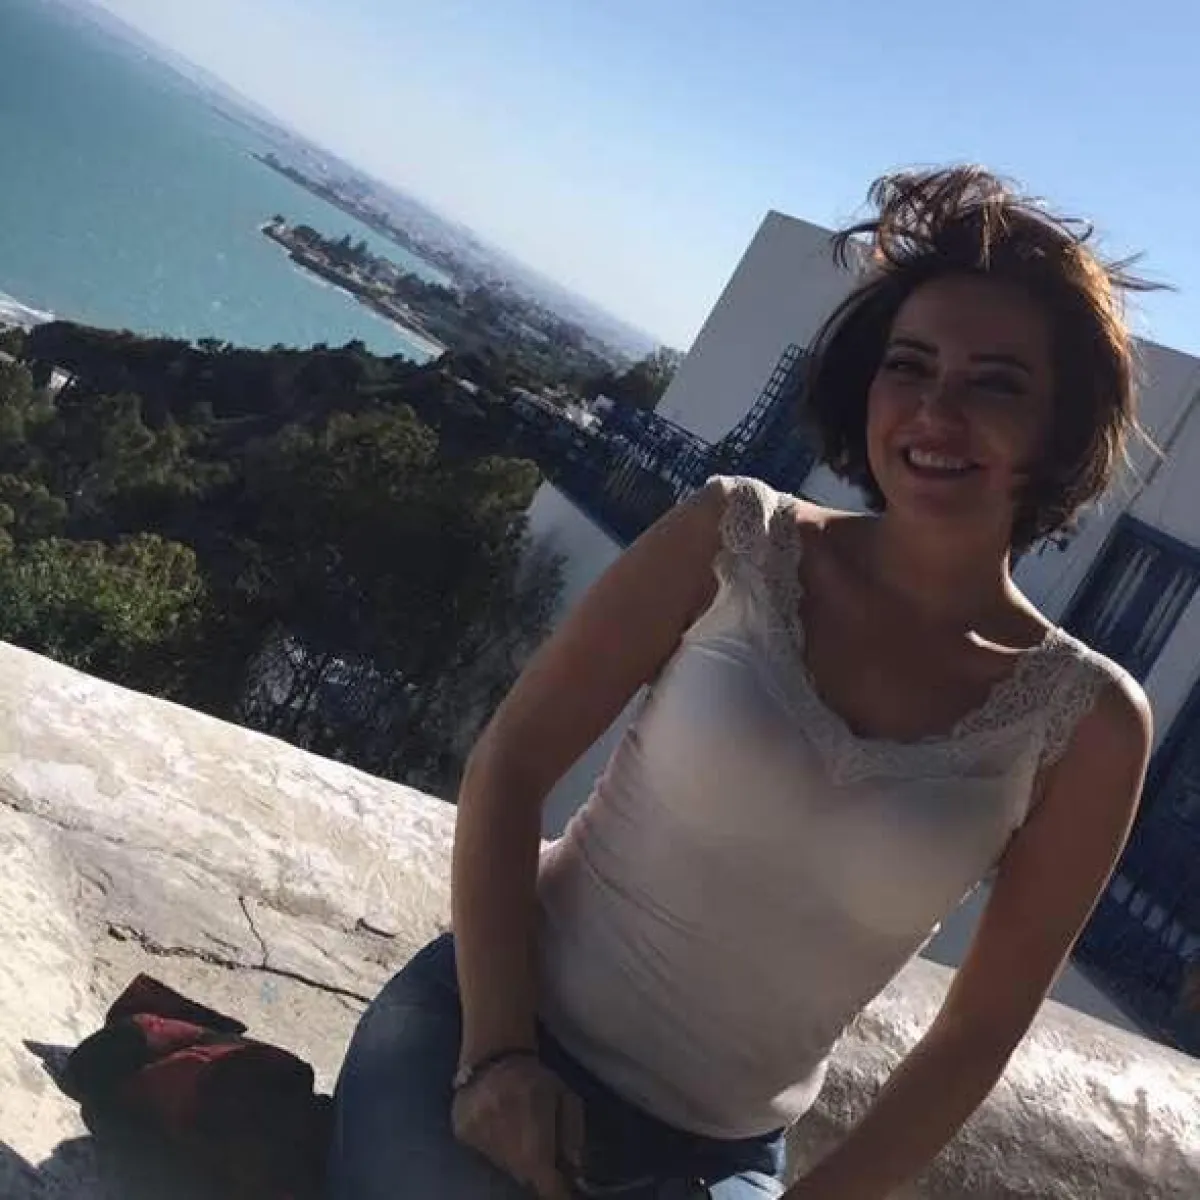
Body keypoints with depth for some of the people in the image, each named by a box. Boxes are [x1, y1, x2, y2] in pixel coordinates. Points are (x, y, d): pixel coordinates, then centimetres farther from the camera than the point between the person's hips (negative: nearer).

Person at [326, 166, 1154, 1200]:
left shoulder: (1085, 726, -8)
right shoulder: (738, 537, -9)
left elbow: (982, 1029, 0)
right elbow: (511, 765, -7)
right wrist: (496, 1051, -15)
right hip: (493, 1020, -1)